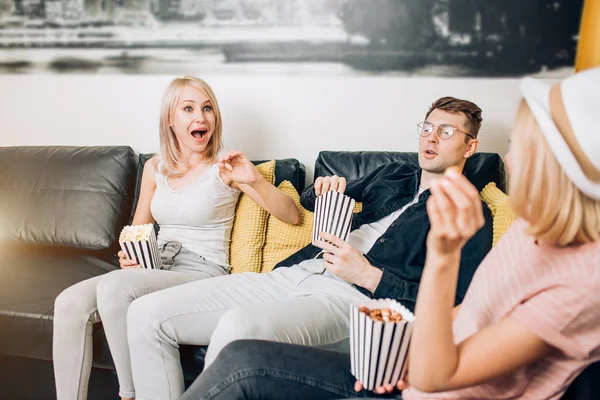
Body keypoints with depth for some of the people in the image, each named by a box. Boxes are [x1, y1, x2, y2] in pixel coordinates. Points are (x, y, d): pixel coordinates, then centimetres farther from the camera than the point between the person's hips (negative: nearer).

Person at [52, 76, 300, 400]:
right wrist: (129, 255, -2)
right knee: (69, 303, -19)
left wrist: (255, 180, -25)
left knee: (113, 286, -30)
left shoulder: (225, 167, -3)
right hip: (157, 270, 5)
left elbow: (292, 216, -8)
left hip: (203, 273, -5)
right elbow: (137, 229, 21)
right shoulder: (154, 168, 11)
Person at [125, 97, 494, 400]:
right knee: (148, 314, -7)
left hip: (353, 298, -7)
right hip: (296, 273, 7)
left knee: (237, 327, -39)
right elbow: (312, 203, 36)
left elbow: (454, 304, -7)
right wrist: (325, 188, 11)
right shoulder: (392, 175, 25)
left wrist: (368, 274, -13)